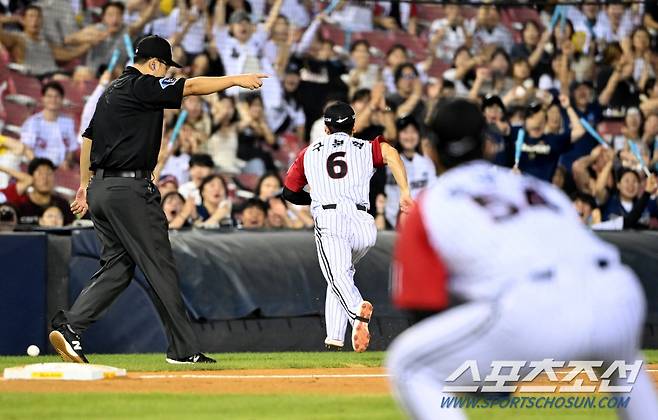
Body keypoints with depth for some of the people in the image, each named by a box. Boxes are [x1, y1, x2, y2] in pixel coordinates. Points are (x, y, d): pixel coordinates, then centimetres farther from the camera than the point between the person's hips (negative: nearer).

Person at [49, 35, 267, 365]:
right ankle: (183, 349, -1)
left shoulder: (112, 91, 20)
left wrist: (85, 186, 28)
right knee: (160, 268, -4)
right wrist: (236, 79, -9)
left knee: (117, 266, 10)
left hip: (100, 189, 10)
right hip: (129, 189, -10)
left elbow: (89, 138, 24)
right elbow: (190, 87, -14)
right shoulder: (141, 86, -8)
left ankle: (69, 327, -4)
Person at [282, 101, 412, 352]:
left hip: (328, 220, -2)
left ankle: (357, 310, -52)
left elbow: (289, 192, 28)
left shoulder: (310, 153, 26)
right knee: (342, 272, 23)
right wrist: (405, 192, -6)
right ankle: (334, 339, 13)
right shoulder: (364, 148, 21)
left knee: (338, 275, -19)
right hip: (362, 222, 2)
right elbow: (390, 153, -2)